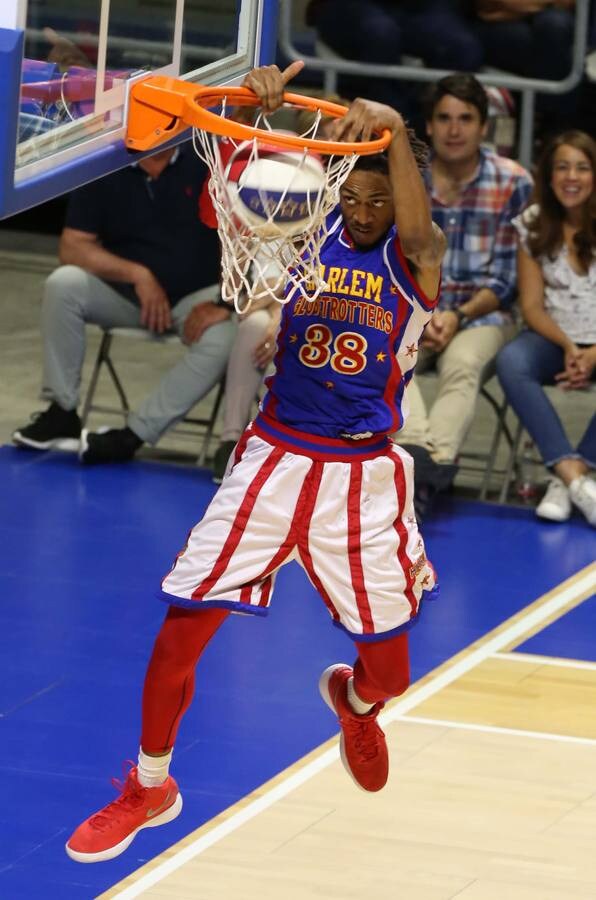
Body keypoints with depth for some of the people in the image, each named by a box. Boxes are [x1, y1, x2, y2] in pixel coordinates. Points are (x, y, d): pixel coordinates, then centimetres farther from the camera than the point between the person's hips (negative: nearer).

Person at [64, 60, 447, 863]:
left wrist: (392, 129, -52)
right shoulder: (311, 233, 1)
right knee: (182, 626, -5)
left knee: (388, 669, 6)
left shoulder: (414, 258, -8)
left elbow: (415, 229, -33)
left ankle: (354, 700, 46)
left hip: (363, 477, -2)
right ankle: (149, 788, 17)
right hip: (275, 458, 2)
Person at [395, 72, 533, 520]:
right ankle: (428, 463, -50)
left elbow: (503, 280, -2)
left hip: (482, 312, -2)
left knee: (463, 364, -35)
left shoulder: (514, 184, -4)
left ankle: (422, 472, -49)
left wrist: (458, 315, -17)